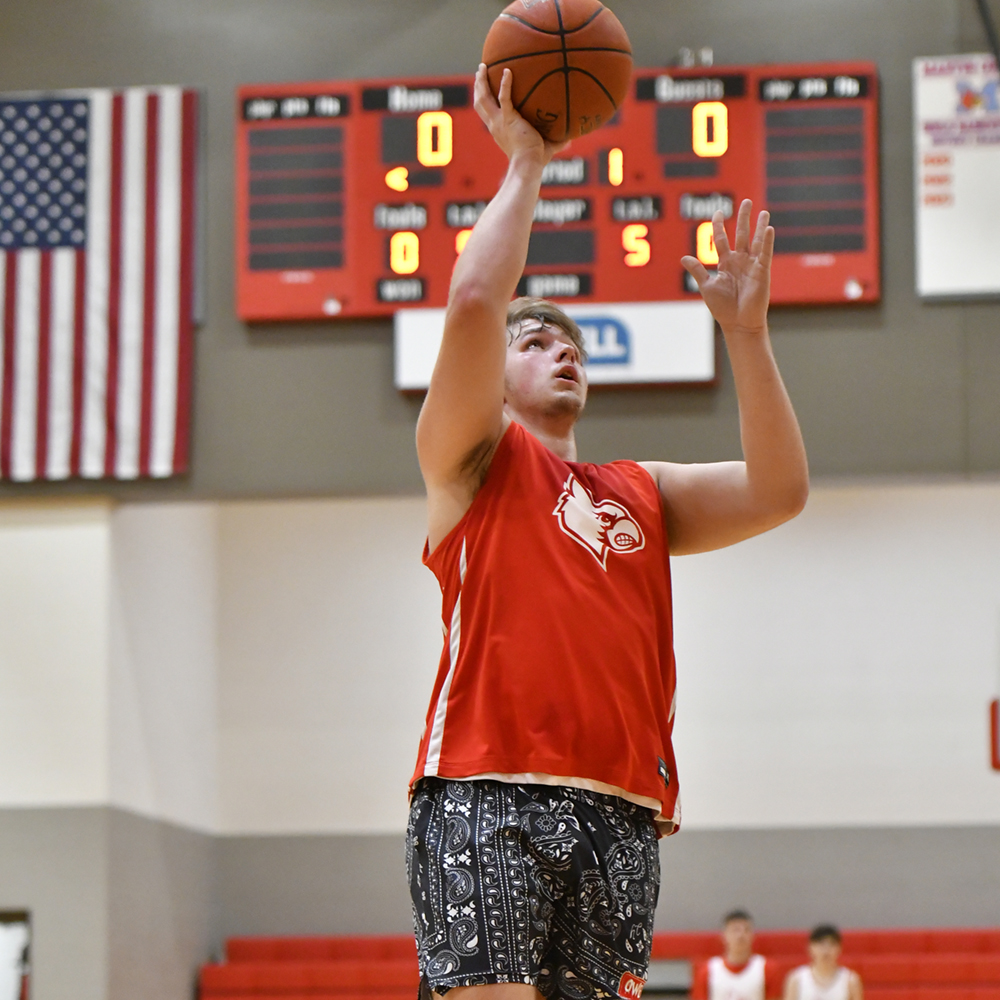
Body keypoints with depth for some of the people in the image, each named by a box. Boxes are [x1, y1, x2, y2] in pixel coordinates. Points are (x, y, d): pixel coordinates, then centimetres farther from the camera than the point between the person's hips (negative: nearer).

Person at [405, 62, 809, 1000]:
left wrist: (745, 331, 10)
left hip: (619, 808, 5)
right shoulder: (474, 459, 12)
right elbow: (474, 300, -4)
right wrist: (523, 164, 6)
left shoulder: (643, 494, 27)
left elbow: (778, 492, 13)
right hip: (486, 795, -5)